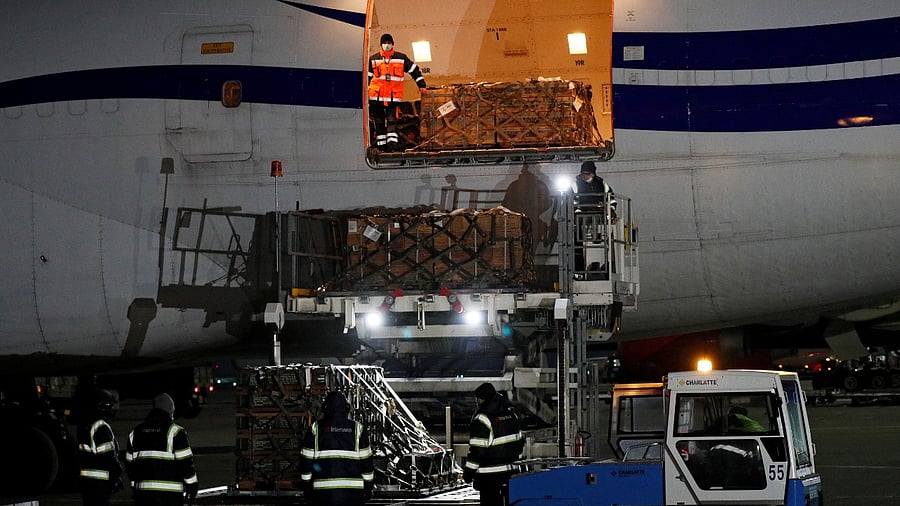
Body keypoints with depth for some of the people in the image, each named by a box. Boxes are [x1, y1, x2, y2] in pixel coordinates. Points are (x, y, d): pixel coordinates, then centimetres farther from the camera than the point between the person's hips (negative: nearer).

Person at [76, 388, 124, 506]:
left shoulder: (84, 425, 14)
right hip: (100, 481, -9)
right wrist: (117, 476, -9)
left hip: (85, 479, 9)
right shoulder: (102, 428, -16)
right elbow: (109, 455, -18)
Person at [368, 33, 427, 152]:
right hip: (376, 96, 2)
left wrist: (421, 85, 11)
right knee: (379, 122, 6)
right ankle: (381, 146, 13)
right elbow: (367, 76, 16)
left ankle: (393, 145, -19)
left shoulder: (401, 58, 7)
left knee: (392, 120, -12)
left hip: (394, 96, -2)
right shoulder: (373, 59, 10)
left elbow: (415, 70, 14)